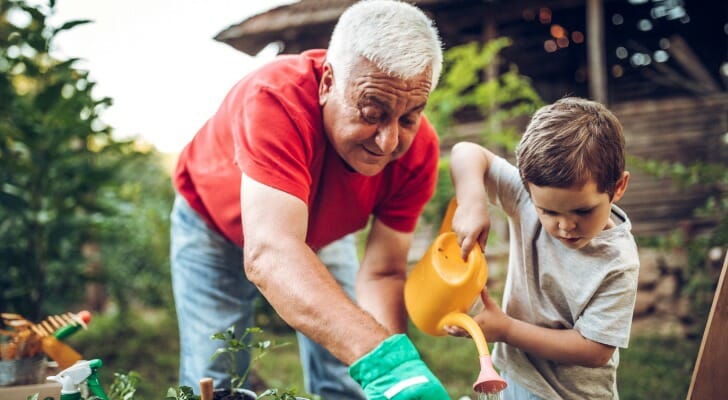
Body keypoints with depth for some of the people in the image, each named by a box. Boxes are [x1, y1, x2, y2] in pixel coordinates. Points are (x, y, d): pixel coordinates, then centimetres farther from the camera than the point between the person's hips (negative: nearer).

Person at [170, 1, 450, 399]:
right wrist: (383, 358, -65)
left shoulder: (418, 149, -27)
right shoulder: (275, 98, -42)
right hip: (215, 224, -3)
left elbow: (382, 274, -22)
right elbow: (268, 255, -53)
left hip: (321, 232, 3)